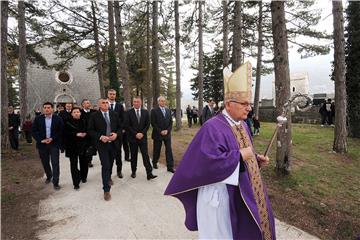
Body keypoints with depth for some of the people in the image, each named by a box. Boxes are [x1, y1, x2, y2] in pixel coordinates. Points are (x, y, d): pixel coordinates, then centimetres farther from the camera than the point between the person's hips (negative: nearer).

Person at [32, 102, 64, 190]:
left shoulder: (58, 119, -4)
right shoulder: (38, 119, 2)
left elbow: (61, 131, -3)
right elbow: (34, 131, 1)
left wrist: (52, 138, -14)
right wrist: (41, 140, -11)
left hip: (54, 144, -2)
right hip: (42, 144, 3)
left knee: (55, 163, -4)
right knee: (45, 163, 16)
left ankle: (55, 182, 5)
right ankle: (49, 176, 42)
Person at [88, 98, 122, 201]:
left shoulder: (114, 114, 3)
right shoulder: (94, 116, -6)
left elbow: (120, 127, 8)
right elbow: (90, 130, -4)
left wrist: (116, 134, -11)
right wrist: (100, 137, -18)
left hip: (113, 143, 4)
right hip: (102, 144, -3)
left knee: (110, 163, 21)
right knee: (105, 165, -6)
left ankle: (108, 177, 50)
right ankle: (106, 190, 5)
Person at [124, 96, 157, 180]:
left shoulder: (145, 112, 4)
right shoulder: (129, 112, -1)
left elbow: (148, 124, 3)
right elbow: (127, 125, -5)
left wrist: (142, 133, -9)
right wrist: (135, 134, -12)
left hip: (143, 136, 1)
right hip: (132, 137, 0)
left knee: (145, 155, -2)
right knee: (133, 155, 11)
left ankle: (149, 174, -1)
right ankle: (133, 171, 27)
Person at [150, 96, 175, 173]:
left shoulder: (168, 110, 9)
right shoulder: (154, 111, -4)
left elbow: (171, 122, 8)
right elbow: (153, 123, -9)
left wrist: (167, 130, -7)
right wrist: (160, 131, -14)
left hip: (167, 133, 3)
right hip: (158, 134, -3)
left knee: (169, 150, 2)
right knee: (156, 150, 10)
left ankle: (170, 167, 9)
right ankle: (154, 163, 32)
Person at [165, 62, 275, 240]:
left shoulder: (243, 125, 6)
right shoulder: (213, 127, -23)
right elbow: (210, 161, -32)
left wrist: (256, 158, 0)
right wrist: (240, 155, -24)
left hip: (241, 187, 9)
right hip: (219, 190, -8)